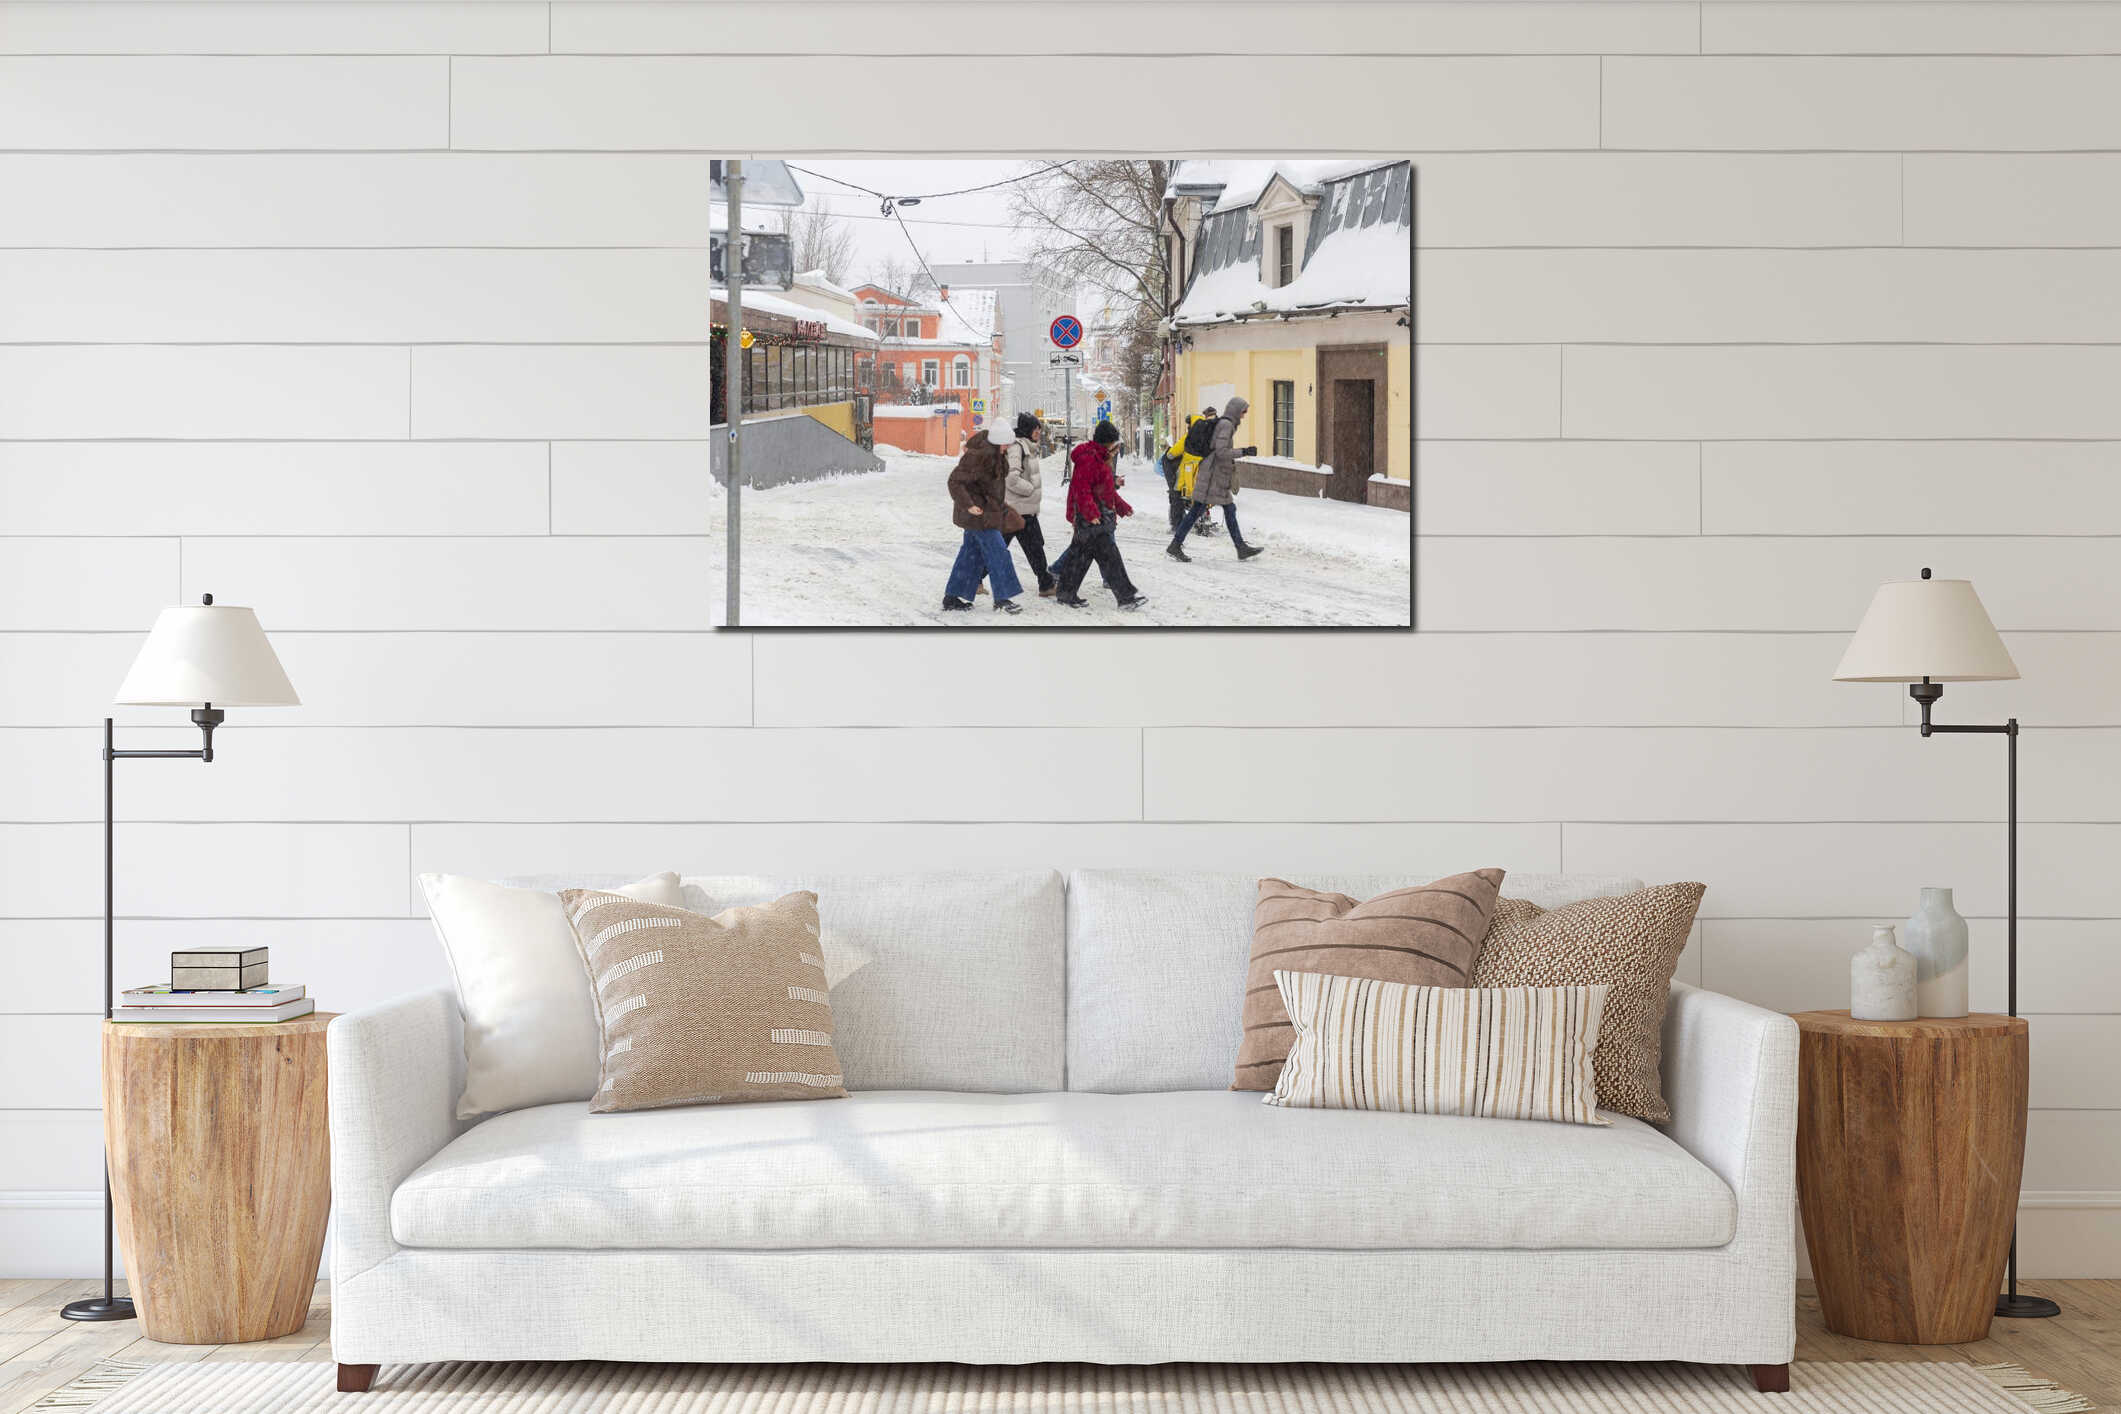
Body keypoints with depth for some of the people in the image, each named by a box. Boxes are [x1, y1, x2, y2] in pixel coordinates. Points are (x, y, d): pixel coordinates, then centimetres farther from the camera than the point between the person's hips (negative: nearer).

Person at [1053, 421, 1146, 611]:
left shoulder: (1099, 458, 19)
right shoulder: (1088, 459, -16)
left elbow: (1106, 489, 28)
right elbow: (1081, 488, -24)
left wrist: (1122, 506, 29)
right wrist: (1091, 513, -28)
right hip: (1092, 520, -11)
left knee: (1080, 554, 14)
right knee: (1109, 556, -10)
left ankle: (1067, 593, 20)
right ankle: (1126, 597, -9)